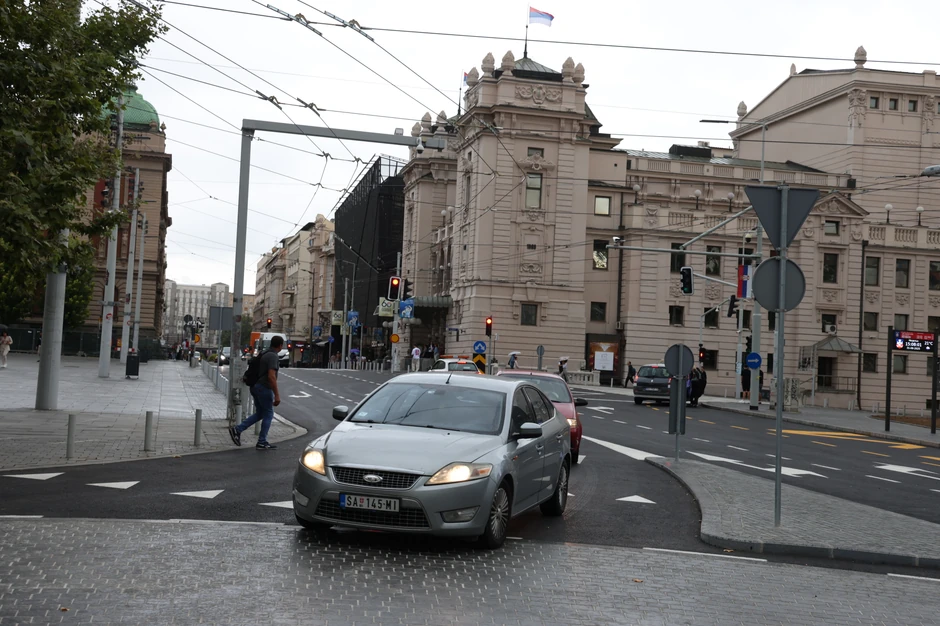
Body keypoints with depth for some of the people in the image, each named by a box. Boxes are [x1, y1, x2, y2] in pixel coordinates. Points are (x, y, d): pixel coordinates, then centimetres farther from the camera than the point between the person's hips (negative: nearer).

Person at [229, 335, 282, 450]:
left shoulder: (264, 354, 14)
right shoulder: (273, 356, -16)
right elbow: (271, 376, -24)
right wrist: (277, 395, -23)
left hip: (256, 387, 9)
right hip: (264, 388, -9)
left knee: (259, 414, 16)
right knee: (268, 415, 3)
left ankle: (237, 430, 6)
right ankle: (262, 442, 6)